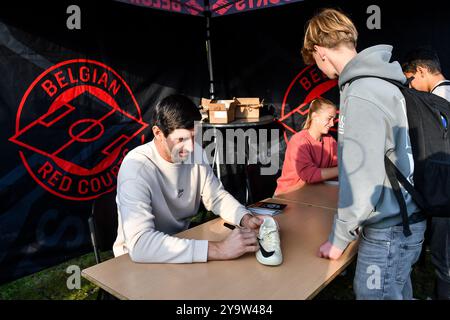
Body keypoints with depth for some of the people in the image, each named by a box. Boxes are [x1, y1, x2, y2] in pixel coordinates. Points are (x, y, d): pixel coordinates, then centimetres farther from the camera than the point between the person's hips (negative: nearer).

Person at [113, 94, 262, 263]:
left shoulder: (195, 154, -8)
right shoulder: (136, 167, -28)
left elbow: (217, 197, 2)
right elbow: (140, 244, -37)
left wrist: (246, 218, -18)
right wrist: (218, 249, -39)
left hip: (182, 243, 6)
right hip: (140, 258, -6)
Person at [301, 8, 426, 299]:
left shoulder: (361, 95, -22)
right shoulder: (382, 81, 8)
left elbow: (362, 178, -23)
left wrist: (339, 238, -12)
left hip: (388, 231, -9)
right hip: (403, 221, 9)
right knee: (398, 292, 23)